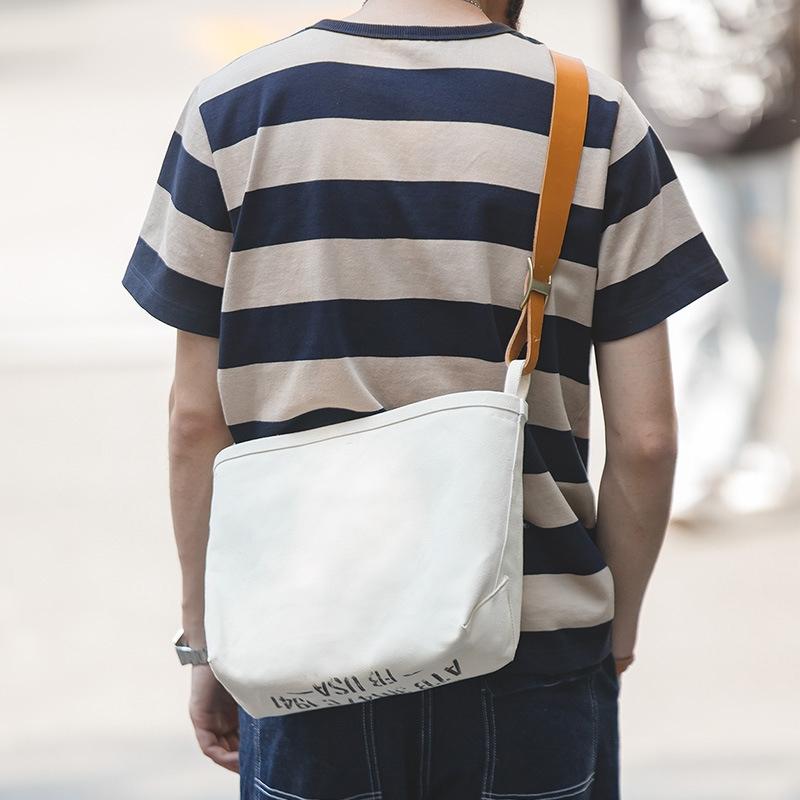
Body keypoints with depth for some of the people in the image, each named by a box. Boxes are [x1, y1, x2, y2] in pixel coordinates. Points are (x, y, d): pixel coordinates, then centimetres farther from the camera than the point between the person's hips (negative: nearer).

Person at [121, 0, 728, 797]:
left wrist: (205, 640, 10)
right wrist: (618, 629, 12)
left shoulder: (234, 105, 1)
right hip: (535, 650, -1)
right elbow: (643, 438, -3)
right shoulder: (598, 119, -1)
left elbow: (196, 418, 1)